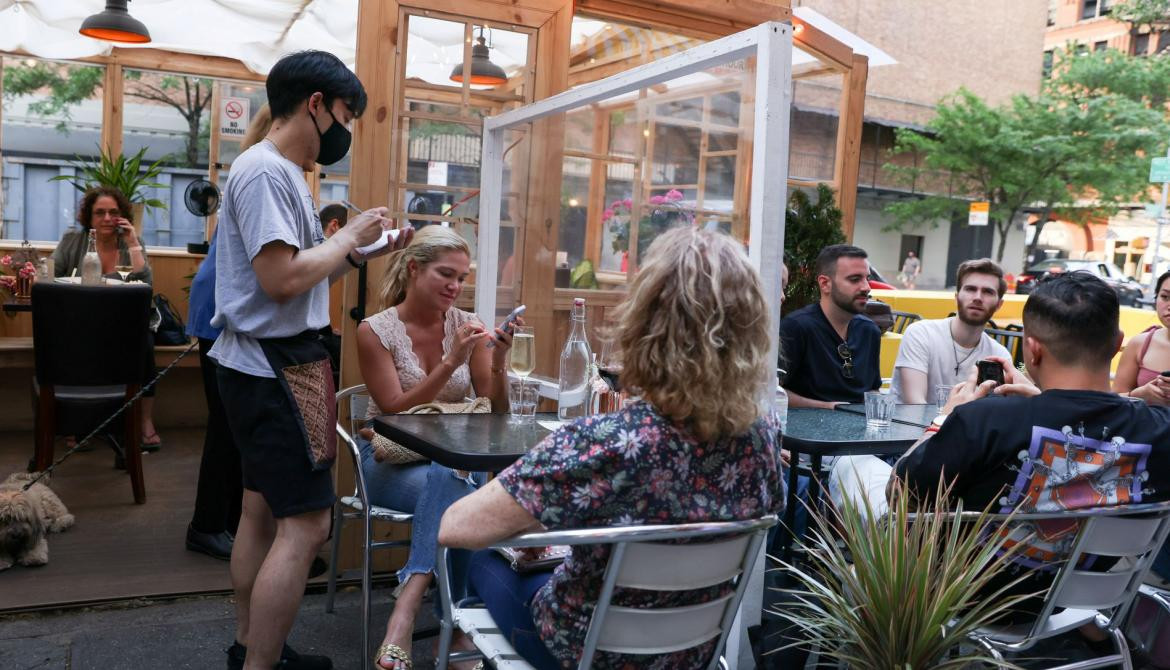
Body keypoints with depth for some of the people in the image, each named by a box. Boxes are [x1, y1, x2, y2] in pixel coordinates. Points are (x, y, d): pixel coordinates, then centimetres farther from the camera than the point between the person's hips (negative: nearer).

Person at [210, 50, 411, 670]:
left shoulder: (280, 172, 15)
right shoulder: (265, 170, -16)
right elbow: (282, 279, -24)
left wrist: (362, 252, 8)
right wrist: (349, 235, -12)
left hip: (265, 367, 11)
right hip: (274, 368, -11)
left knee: (262, 511, 18)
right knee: (306, 525, -9)